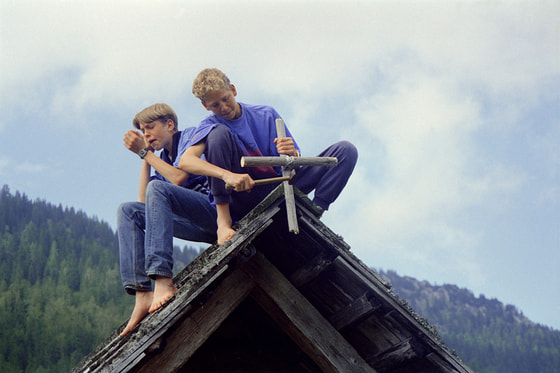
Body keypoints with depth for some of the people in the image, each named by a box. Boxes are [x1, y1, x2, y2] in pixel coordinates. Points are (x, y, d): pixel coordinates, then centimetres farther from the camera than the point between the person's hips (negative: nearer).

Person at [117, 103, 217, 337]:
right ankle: (142, 293, -20)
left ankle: (163, 281, -42)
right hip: (197, 224, 8)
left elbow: (179, 178, -13)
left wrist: (145, 151, -3)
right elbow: (143, 202, 15)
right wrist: (145, 158, 15)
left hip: (216, 211, -8)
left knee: (157, 188, -28)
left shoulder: (191, 135, 4)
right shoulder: (163, 158, 25)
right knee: (128, 211, -1)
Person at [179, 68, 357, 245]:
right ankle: (223, 218, -25)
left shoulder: (267, 115, 7)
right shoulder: (209, 126, -1)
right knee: (219, 133, -25)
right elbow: (185, 161, -23)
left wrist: (292, 154, -22)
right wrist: (227, 175, -40)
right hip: (243, 196, -3)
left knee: (346, 150, -7)